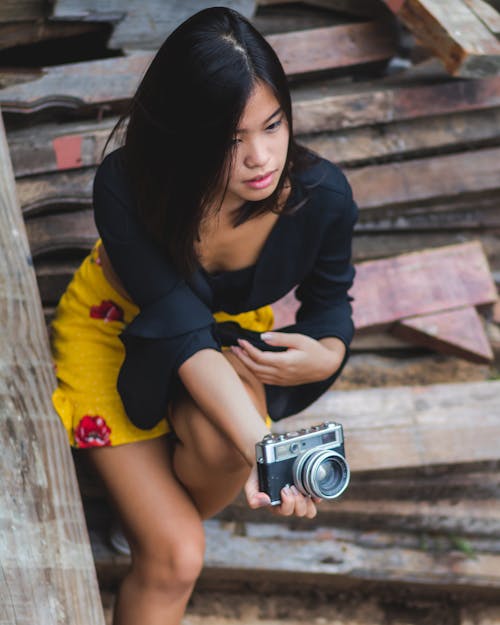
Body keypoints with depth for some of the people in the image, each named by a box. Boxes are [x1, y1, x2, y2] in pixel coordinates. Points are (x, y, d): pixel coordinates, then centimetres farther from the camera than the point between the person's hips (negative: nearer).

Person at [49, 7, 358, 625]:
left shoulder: (322, 195, -27)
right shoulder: (125, 188, -35)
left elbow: (329, 295, -6)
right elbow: (181, 329, -36)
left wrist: (330, 354, -30)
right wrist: (261, 444, -50)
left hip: (232, 332, 3)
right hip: (116, 326, -2)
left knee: (218, 441, -33)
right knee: (173, 557, -17)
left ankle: (173, 516, 1)